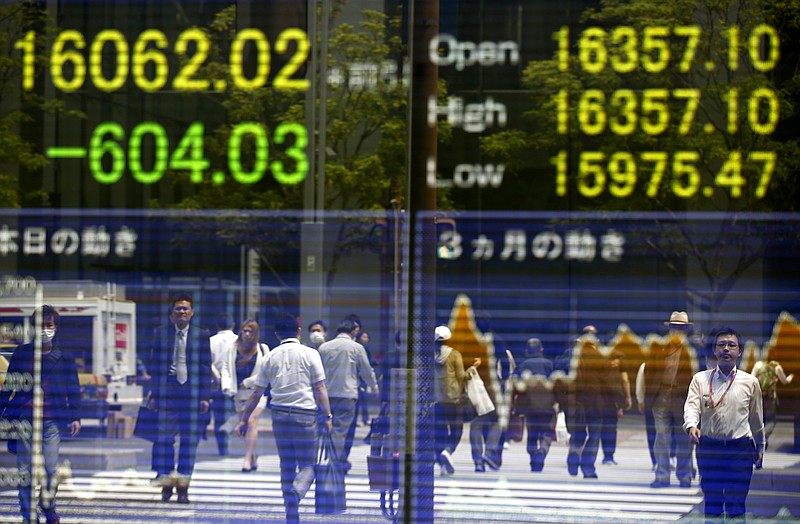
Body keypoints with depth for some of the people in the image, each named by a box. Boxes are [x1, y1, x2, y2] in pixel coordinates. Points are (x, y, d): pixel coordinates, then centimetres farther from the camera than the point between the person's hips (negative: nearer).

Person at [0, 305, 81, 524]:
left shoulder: (63, 356, 8)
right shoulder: (22, 353, 8)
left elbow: (73, 388, 12)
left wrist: (75, 417, 8)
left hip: (52, 420, 0)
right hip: (24, 418, 1)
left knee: (51, 468, -3)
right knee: (25, 469, 0)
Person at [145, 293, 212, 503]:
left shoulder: (201, 336, 5)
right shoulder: (161, 333, 6)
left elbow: (206, 367, 4)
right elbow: (155, 365, 6)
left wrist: (205, 397, -2)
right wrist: (154, 394, 1)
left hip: (192, 393, 0)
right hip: (167, 391, 0)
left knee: (189, 440, 2)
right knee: (165, 437, -2)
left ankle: (183, 486, 8)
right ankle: (166, 481, 8)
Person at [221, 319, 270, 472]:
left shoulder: (262, 349, 1)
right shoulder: (233, 349, 8)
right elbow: (226, 368, 6)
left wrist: (248, 382, -6)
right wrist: (227, 386, -9)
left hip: (257, 391, -3)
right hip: (239, 393, 4)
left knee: (252, 422, -17)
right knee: (244, 426, 6)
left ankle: (248, 458, -19)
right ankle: (254, 458, 17)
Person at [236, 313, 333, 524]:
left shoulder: (271, 356, 7)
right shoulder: (309, 354, -1)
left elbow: (256, 393, 10)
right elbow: (320, 388, -3)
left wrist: (244, 420, 17)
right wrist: (327, 416, 5)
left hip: (280, 413, 3)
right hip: (305, 414, -3)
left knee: (286, 466, 12)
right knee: (307, 465, 1)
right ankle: (294, 495, -30)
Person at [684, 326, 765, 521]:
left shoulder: (750, 382, 5)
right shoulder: (700, 379, 3)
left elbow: (756, 417, 14)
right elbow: (691, 406, -10)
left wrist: (760, 447, 20)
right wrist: (691, 426, -30)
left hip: (740, 448, 0)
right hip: (709, 447, 0)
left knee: (737, 504, 0)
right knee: (712, 502, 5)